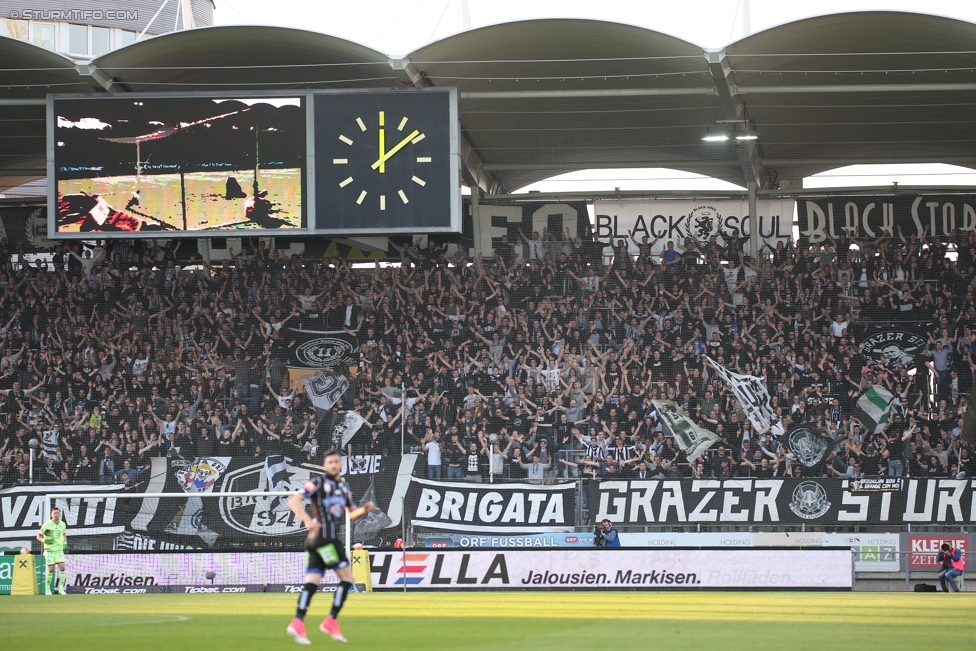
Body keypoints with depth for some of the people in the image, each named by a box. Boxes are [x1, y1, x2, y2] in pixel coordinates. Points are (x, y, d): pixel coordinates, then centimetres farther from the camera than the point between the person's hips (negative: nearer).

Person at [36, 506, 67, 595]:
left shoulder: (62, 524, 3)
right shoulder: (47, 525, -10)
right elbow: (38, 536, -2)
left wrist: (65, 542, 3)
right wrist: (44, 540, -22)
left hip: (59, 549, 3)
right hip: (49, 550, -3)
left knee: (62, 568, -10)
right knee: (51, 569, -7)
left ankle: (61, 588, -2)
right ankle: (47, 589, 9)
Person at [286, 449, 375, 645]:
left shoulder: (343, 486, 20)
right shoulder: (318, 482, -5)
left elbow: (352, 513, 27)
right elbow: (294, 500, -12)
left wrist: (365, 509, 5)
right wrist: (307, 520, -25)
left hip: (331, 538, 8)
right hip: (323, 536, -8)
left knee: (312, 582, 0)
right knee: (347, 577, -7)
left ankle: (297, 622, -7)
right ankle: (331, 621, -7)